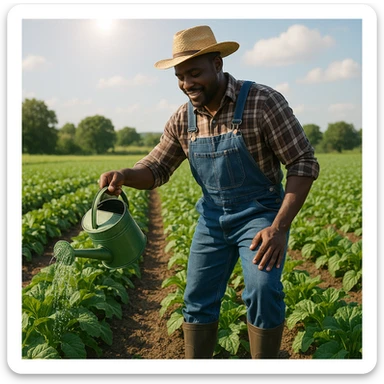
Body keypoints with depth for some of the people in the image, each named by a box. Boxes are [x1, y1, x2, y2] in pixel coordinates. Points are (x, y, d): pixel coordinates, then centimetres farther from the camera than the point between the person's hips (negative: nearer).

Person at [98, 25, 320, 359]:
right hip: (213, 216, 5)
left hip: (261, 213, -5)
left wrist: (280, 227, -27)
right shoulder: (182, 119, -2)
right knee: (198, 298, 7)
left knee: (263, 290, -25)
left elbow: (304, 164, -17)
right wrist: (124, 175, -16)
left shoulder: (264, 101, -18)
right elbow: (157, 168, 8)